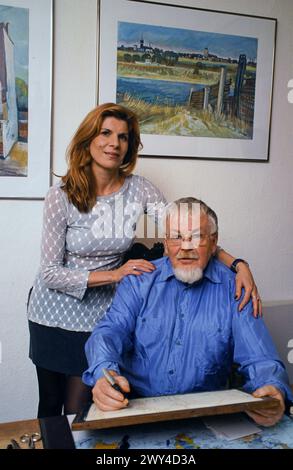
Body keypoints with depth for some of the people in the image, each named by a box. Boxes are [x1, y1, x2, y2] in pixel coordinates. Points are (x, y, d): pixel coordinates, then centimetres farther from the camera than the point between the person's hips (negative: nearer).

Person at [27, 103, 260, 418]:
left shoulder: (139, 190, -9)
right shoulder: (62, 196, -16)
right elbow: (51, 272, -15)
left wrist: (237, 264, -28)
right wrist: (113, 274, -23)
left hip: (99, 313, 1)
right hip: (55, 312, -1)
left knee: (78, 410, 10)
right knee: (51, 406, 15)